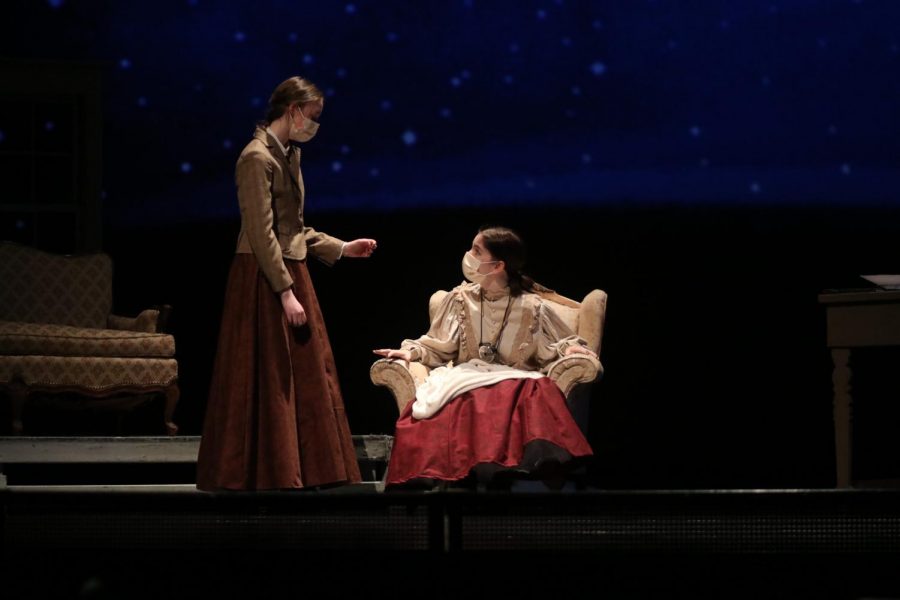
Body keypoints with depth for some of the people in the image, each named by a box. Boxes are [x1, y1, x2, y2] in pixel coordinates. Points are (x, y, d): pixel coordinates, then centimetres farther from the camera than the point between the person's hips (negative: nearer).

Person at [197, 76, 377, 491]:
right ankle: (261, 473, 1)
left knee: (304, 377, 9)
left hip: (290, 273, 9)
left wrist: (343, 248, 17)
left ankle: (297, 471, 14)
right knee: (267, 379, -5)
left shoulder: (287, 155, 14)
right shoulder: (258, 158, -14)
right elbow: (261, 234, -19)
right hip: (263, 281, -9)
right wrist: (286, 292, -21)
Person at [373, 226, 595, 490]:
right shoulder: (461, 299, 14)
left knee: (537, 392, -40)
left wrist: (569, 349, -9)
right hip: (465, 382, 2)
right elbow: (439, 348, 17)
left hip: (515, 382, -2)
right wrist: (413, 351, -2)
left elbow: (553, 347, 14)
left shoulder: (531, 307, 6)